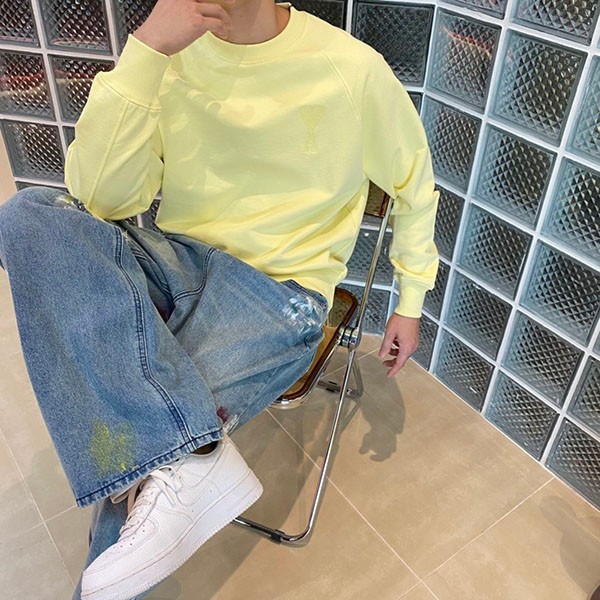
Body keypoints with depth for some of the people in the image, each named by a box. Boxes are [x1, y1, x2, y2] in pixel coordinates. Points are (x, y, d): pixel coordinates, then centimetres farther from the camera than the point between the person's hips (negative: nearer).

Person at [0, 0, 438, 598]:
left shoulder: (352, 68, -7)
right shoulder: (168, 55, 0)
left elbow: (413, 185, 8)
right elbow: (100, 201, -10)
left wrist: (411, 302, 11)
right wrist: (147, 51, -19)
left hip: (280, 290, -4)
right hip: (177, 262, 5)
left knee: (132, 463, -24)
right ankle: (188, 457, -29)